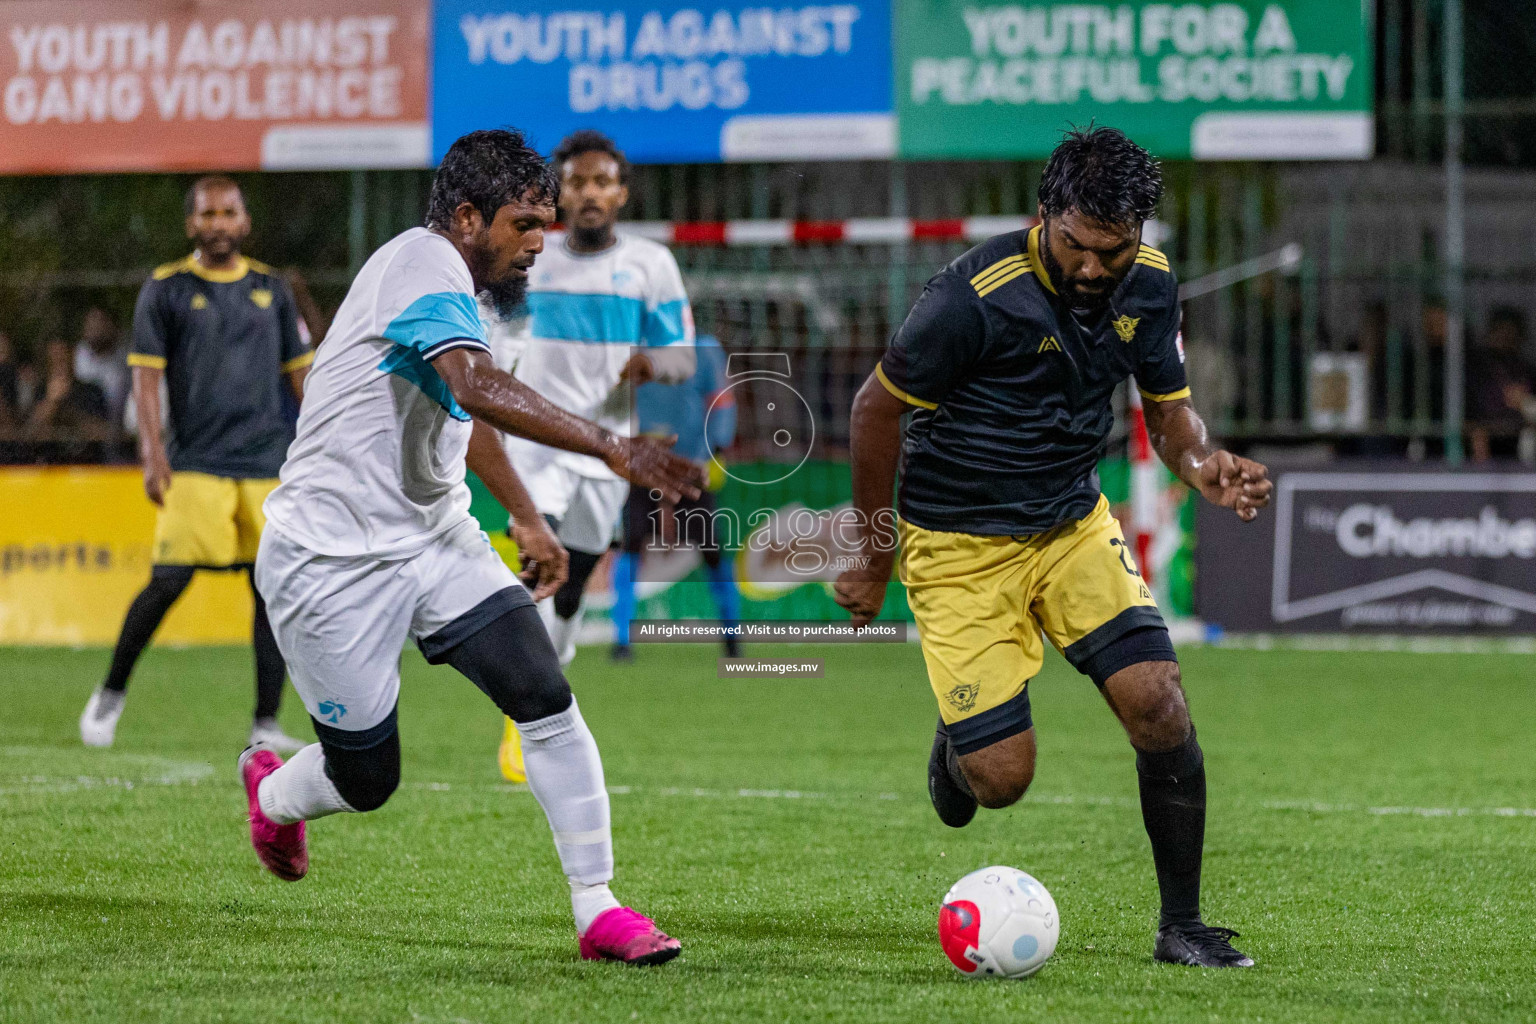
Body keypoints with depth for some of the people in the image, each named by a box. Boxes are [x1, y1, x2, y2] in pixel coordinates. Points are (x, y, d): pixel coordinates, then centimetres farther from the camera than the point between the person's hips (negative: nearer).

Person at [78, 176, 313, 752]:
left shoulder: (271, 288, 13)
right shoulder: (165, 289, 3)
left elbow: (298, 370, 18)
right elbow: (146, 374, -1)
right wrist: (152, 451, -13)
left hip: (271, 463, 3)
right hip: (196, 462, -3)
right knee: (168, 582, -11)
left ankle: (265, 726, 2)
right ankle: (112, 693, 10)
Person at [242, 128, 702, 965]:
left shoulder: (446, 278, 10)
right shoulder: (427, 266, -20)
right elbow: (478, 388, -38)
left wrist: (524, 515, 34)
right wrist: (608, 447, -45)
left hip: (433, 537, 9)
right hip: (333, 560, -9)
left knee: (545, 696, -10)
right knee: (366, 780, 2)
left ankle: (596, 909, -7)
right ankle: (271, 793, 38)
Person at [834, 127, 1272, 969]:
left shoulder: (1147, 286, -6)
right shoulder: (975, 295, -24)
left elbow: (1169, 409, 8)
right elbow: (876, 408, -12)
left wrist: (1203, 467, -17)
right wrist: (875, 560, -4)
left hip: (1075, 525, 5)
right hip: (960, 544, -5)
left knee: (1160, 708, -13)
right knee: (1002, 780, -8)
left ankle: (1182, 926, 2)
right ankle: (958, 742, 31)